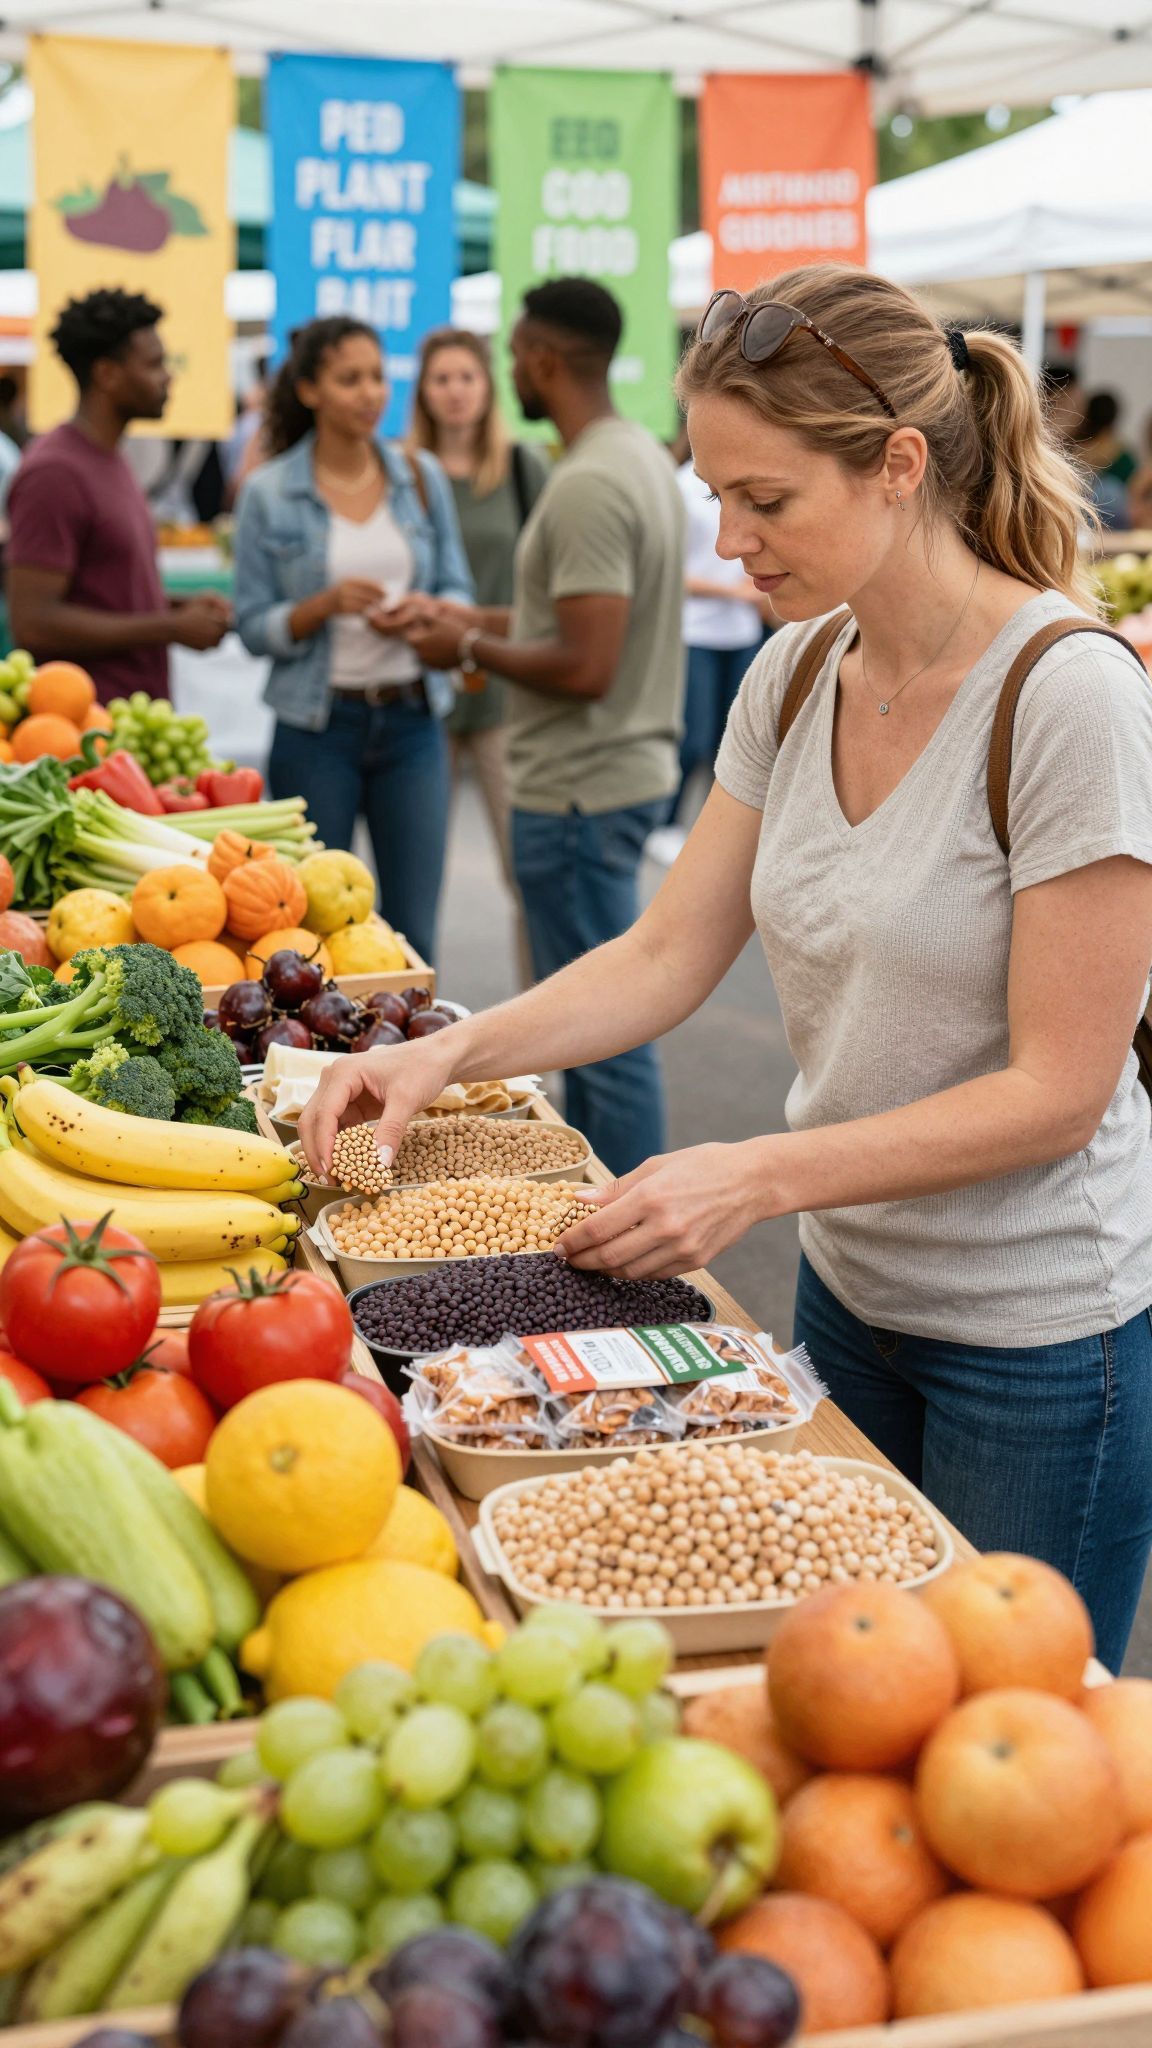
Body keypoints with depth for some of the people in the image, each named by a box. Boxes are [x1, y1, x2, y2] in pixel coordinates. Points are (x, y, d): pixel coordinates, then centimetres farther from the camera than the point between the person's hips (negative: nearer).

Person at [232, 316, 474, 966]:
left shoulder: (422, 476, 5)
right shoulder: (269, 493, -2)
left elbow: (459, 591, 9)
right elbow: (255, 626, -2)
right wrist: (327, 603, -19)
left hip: (412, 720, 2)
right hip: (318, 724, -2)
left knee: (413, 929, 4)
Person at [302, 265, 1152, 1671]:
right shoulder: (794, 675, 0)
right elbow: (668, 957, 3)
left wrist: (756, 1175, -26)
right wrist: (450, 1052, -10)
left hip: (1039, 1334, -6)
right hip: (851, 1286, 7)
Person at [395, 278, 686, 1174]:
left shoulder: (588, 485, -20)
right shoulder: (644, 455, 12)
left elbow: (585, 666, -25)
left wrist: (473, 647, -10)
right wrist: (490, 621, 17)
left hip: (580, 792, -11)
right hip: (627, 766, 11)